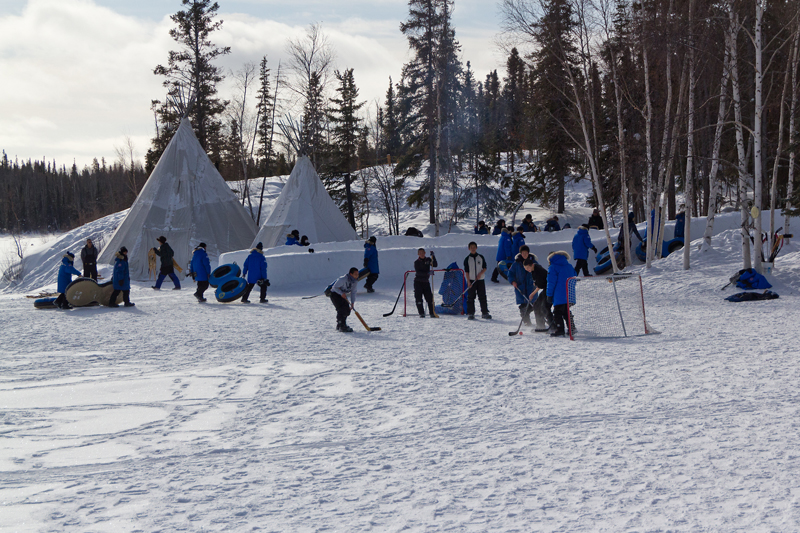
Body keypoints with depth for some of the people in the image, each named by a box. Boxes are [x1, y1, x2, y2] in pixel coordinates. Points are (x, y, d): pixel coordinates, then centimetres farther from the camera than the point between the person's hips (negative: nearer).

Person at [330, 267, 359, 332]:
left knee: (347, 310, 3)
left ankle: (339, 326, 18)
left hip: (343, 295, 8)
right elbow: (334, 287, -22)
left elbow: (353, 292, -3)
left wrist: (352, 303, -13)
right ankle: (342, 326, -20)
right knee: (341, 309, -21)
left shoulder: (355, 282, -7)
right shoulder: (343, 279, -30)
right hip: (335, 294, -8)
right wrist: (342, 293, -34)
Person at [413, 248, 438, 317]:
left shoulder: (428, 260, 8)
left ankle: (432, 313, 4)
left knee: (429, 298, -1)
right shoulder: (416, 262, -3)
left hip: (426, 282, 3)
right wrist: (428, 273, -27)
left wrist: (433, 256, -12)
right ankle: (422, 313, -5)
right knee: (418, 298, -9)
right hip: (418, 282, -3)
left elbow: (435, 265, -3)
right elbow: (418, 272, -15)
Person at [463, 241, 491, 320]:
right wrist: (468, 281, -9)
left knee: (482, 297, 1)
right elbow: (466, 271, -1)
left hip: (480, 280, 1)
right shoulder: (467, 259, 2)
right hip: (471, 281, -1)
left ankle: (485, 313, 7)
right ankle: (470, 313, 2)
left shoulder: (481, 257, 8)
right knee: (471, 297, -2)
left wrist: (480, 274, -11)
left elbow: (484, 268, 8)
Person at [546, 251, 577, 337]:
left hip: (559, 296, -7)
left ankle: (560, 330, -12)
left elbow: (551, 283, -9)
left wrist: (549, 295, -6)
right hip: (569, 296, 7)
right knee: (566, 312, 17)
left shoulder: (553, 268, -6)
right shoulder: (570, 267, 16)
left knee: (557, 313, -4)